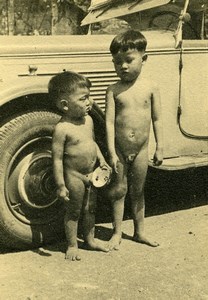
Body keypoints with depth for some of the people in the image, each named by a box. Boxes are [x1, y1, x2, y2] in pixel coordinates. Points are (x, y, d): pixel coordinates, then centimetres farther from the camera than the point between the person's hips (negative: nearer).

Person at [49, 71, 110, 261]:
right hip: (74, 176, -7)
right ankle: (72, 245, 26)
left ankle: (90, 239, 39)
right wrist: (61, 185, -19)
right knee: (73, 212, 9)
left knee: (90, 209, 21)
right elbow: (57, 159, -19)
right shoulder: (62, 129, -22)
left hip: (91, 174, 7)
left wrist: (102, 160, 6)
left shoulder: (88, 120, 1)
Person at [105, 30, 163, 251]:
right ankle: (117, 232, 20)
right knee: (119, 190, 7)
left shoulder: (150, 88, -3)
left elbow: (157, 119, 1)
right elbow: (109, 121, -10)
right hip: (119, 149, -1)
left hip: (141, 149, 1)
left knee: (138, 191, 13)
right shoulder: (113, 90, -7)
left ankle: (139, 232, 26)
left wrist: (159, 148, 0)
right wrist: (111, 152, -15)